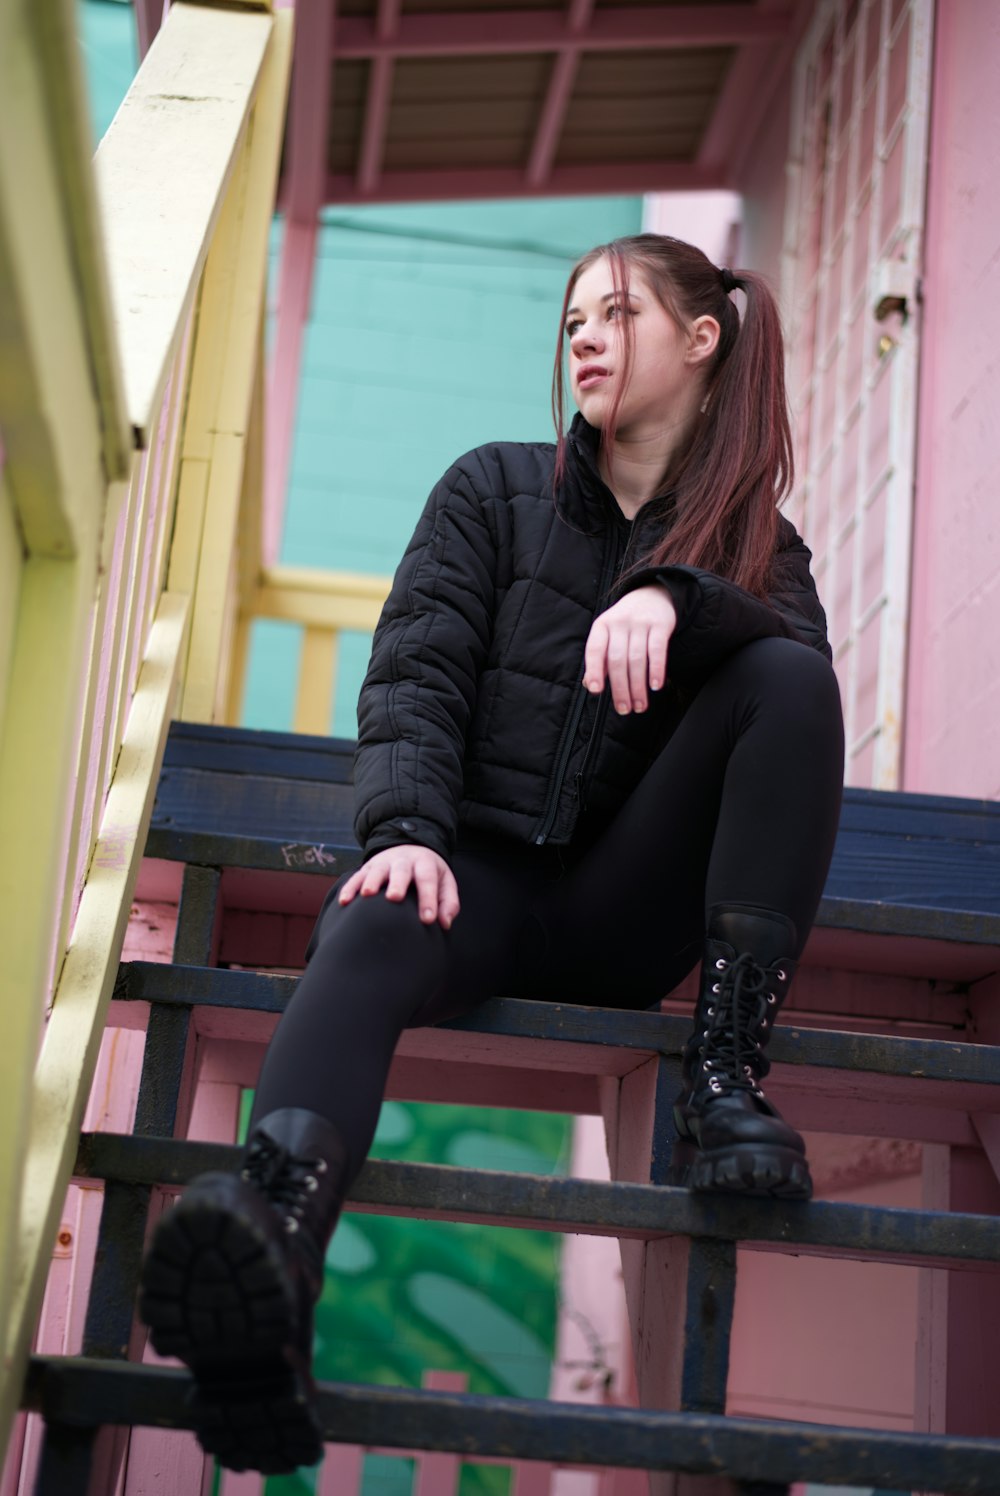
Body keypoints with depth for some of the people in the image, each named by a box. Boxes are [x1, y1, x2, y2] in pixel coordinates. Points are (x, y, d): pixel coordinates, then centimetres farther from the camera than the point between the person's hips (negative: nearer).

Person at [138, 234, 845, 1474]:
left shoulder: (752, 541, 16)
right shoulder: (496, 491, 15)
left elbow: (802, 653, -8)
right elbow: (415, 672, 1)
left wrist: (674, 595, -28)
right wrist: (406, 830, -18)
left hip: (628, 908, 1)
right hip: (485, 866, -1)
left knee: (788, 679, -21)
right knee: (370, 934, -36)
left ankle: (724, 1074, -28)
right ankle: (271, 1244, -65)